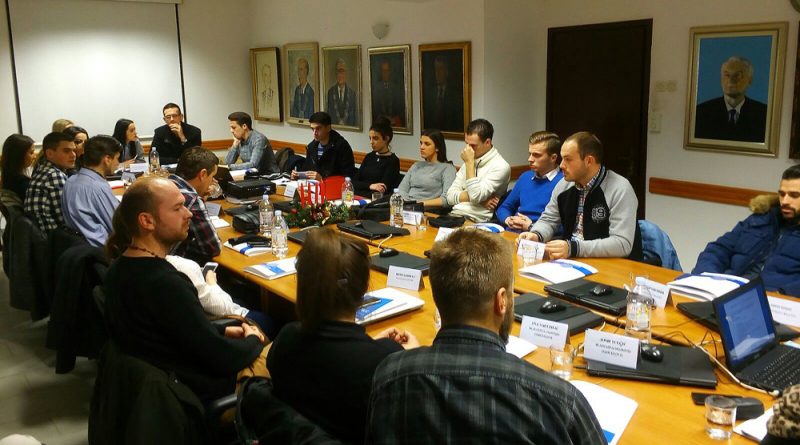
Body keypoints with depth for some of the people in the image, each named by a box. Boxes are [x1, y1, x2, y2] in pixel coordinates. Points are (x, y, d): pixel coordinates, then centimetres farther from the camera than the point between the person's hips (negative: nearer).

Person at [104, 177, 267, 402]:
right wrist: (253, 342, -6)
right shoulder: (165, 284, -32)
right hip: (200, 388, -9)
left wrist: (223, 331, 5)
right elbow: (222, 358, -25)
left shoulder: (121, 266, -4)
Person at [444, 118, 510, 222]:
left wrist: (470, 163, -12)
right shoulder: (469, 162, 15)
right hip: (455, 214, 7)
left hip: (476, 221, -7)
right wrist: (480, 198, -8)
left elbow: (476, 197, -17)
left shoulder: (500, 166, -7)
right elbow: (450, 196, 8)